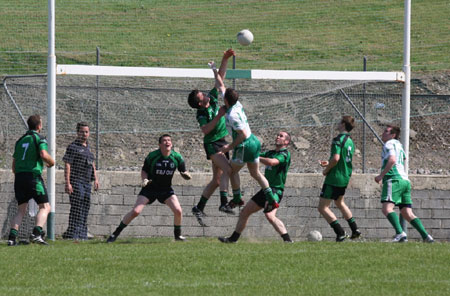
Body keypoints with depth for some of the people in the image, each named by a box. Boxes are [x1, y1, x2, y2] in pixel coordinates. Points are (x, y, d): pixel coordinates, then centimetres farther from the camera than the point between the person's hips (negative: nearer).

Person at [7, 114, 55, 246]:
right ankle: (37, 233, -21)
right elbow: (43, 154, -18)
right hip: (33, 175, -6)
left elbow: (14, 163, 20)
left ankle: (12, 237, -4)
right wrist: (51, 162, 1)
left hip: (19, 176, 6)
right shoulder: (39, 139, -2)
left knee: (21, 210, 10)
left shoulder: (20, 140, 18)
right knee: (45, 207, -2)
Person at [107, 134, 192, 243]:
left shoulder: (177, 157, -9)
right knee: (135, 211, -15)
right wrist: (144, 179, -22)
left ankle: (178, 234, 10)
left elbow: (184, 172, 3)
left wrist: (186, 175, -21)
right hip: (150, 188, -2)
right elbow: (144, 170, -2)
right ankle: (115, 234, -1)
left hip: (166, 189, 2)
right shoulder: (152, 156, -14)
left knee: (178, 211, -17)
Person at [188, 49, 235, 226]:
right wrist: (218, 116, -30)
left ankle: (199, 208, 13)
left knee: (217, 180, 7)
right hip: (212, 144, -8)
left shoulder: (213, 98, 3)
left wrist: (225, 59, -1)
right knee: (227, 170, -24)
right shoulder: (201, 114, -14)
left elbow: (220, 79, 6)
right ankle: (224, 203, -30)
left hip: (222, 142, 8)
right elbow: (205, 130, -29)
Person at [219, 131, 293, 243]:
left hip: (275, 190, -9)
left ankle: (287, 239, -31)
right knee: (244, 212, 14)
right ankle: (233, 238, 26)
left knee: (270, 216, -31)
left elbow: (271, 162, -28)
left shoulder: (285, 154, -10)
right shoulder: (270, 153, 18)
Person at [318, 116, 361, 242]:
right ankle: (355, 229, 32)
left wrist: (326, 169, -12)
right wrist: (329, 163, 17)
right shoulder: (350, 141, 11)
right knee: (340, 203, 31)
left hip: (334, 177, -9)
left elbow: (336, 158, -28)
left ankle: (340, 233, -9)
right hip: (345, 178, 9)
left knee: (323, 207, -4)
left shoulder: (338, 139, -18)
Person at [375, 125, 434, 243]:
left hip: (394, 180, -9)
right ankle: (426, 236, -3)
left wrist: (381, 176, -15)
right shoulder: (399, 145, 26)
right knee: (407, 213, 7)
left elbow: (392, 160, -17)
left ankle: (400, 233, -39)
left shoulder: (389, 144, -1)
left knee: (386, 208, -21)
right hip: (405, 180, 9)